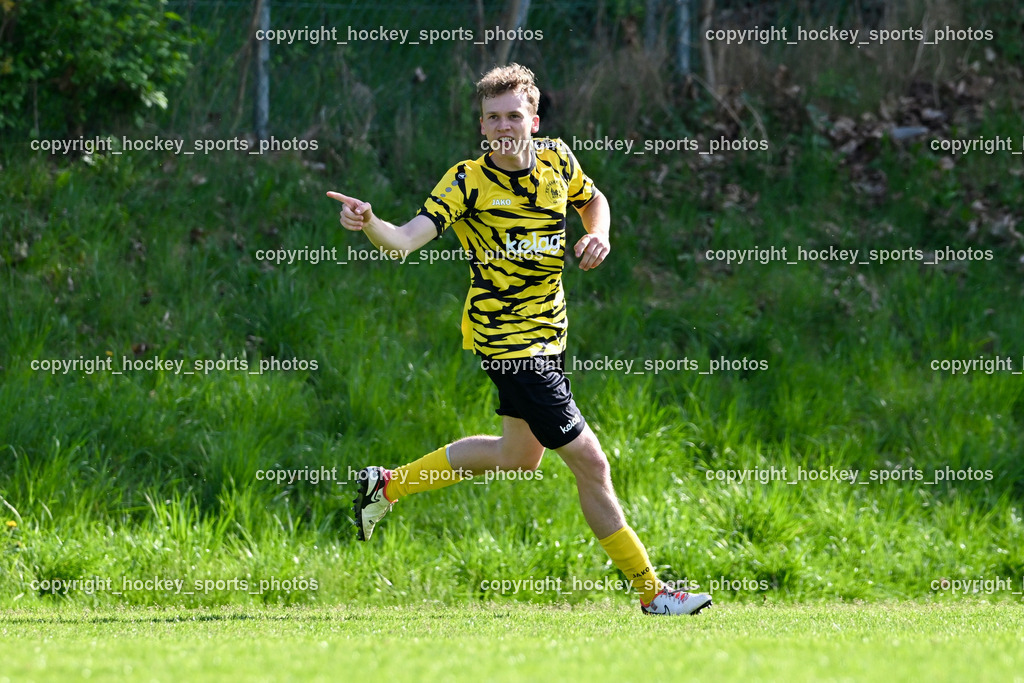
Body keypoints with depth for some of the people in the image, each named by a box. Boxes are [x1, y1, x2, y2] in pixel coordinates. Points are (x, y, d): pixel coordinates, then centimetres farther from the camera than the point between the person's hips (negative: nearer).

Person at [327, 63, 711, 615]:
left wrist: (598, 236, -1)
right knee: (589, 460, -8)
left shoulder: (557, 159, 0)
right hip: (507, 338, -8)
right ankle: (649, 589, 4)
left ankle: (388, 485, 39)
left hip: (546, 333, 8)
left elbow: (593, 200, 20)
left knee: (518, 457, 25)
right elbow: (406, 239, -26)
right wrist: (370, 225, -48)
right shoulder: (469, 181, -17)